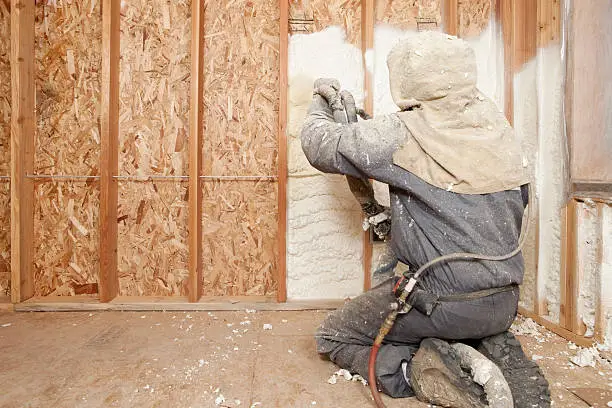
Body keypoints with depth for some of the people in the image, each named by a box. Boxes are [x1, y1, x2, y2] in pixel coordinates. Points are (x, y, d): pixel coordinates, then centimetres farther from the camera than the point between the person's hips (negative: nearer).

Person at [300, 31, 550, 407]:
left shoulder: (403, 134, -18)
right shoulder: (497, 122, 2)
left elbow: (321, 145, -7)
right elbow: (519, 199, 12)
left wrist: (322, 101, 14)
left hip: (446, 304, -6)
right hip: (505, 303, 7)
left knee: (334, 336, 13)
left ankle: (409, 370, -8)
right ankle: (500, 353, 14)